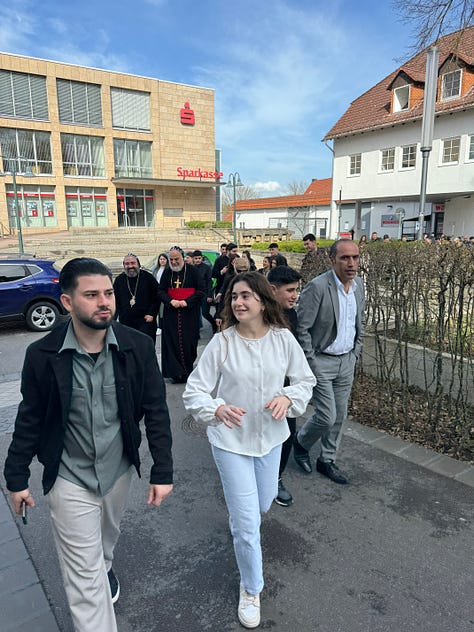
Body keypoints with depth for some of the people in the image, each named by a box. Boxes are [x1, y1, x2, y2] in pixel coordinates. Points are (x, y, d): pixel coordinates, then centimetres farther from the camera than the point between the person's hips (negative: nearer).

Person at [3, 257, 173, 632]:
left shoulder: (137, 346, -16)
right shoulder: (42, 355, -18)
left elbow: (156, 411, -9)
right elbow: (30, 419, -4)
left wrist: (162, 472, -8)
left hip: (119, 469, 3)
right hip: (70, 478, -2)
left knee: (108, 536, 30)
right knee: (85, 578, 7)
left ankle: (105, 566, 64)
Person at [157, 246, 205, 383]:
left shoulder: (192, 271, -2)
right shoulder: (167, 272, 8)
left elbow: (201, 290, -3)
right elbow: (161, 291, 9)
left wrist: (187, 302, -14)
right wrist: (170, 301, -10)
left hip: (189, 313, -3)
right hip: (171, 313, 3)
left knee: (188, 342, 0)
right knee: (172, 342, -1)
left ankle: (187, 370, 13)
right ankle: (176, 373, 5)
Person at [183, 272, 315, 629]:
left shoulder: (283, 338, -11)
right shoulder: (222, 342, -18)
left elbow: (306, 380, 0)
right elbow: (194, 392, -13)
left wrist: (288, 397, -20)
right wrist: (217, 409, -33)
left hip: (271, 436, 3)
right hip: (231, 440, -3)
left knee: (264, 504, 25)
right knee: (247, 523, 2)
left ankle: (238, 507, 63)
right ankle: (251, 588, 30)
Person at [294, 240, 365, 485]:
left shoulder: (359, 284, 3)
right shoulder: (317, 287, -21)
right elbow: (301, 329, -18)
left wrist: (355, 353, 11)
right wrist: (311, 364, -15)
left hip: (347, 361, 7)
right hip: (321, 361, -7)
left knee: (339, 415, 14)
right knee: (327, 416, -4)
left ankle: (327, 461, 33)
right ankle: (301, 443, 27)